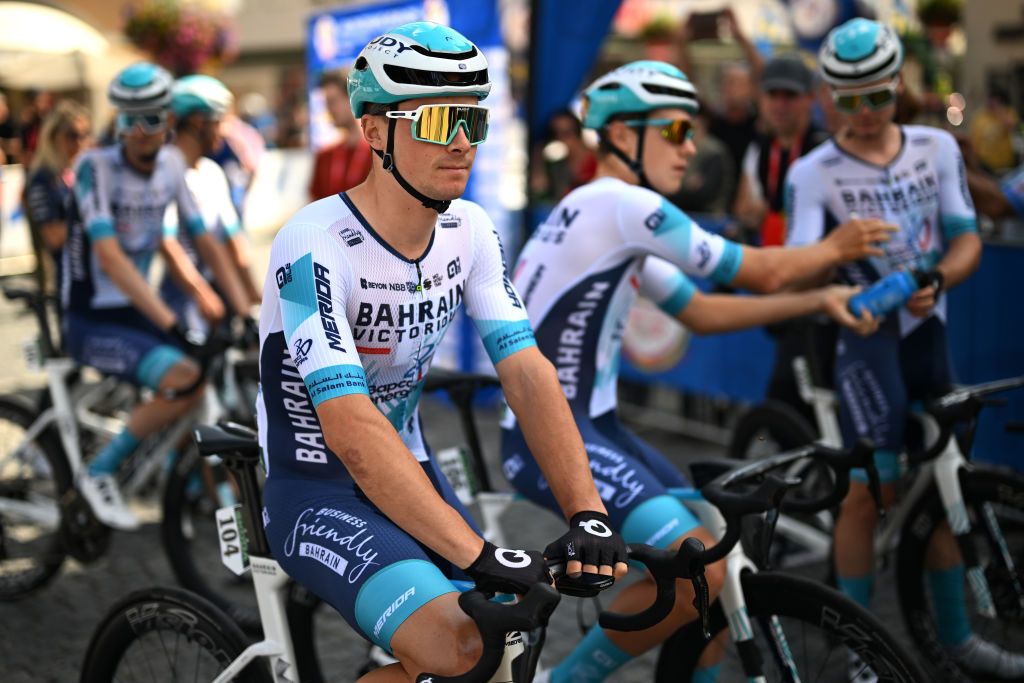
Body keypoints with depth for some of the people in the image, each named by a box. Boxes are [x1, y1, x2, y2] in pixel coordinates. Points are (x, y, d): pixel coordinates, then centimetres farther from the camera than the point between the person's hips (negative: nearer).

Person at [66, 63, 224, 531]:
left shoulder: (171, 164, 0)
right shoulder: (96, 166, -18)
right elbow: (111, 258, -27)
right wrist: (170, 324, -35)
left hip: (137, 312, 7)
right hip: (91, 321, -6)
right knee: (184, 380, -27)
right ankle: (99, 475, -9)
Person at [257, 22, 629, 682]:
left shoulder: (471, 231, -3)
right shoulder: (315, 247, -24)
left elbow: (528, 372, -10)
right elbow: (350, 429, -32)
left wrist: (588, 513, -23)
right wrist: (480, 554, -38)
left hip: (409, 471, 7)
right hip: (316, 492, -7)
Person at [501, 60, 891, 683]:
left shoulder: (619, 220, 17)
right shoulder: (622, 204, -16)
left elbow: (703, 311, 20)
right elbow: (763, 272, -10)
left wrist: (821, 300, 15)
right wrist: (833, 248, 9)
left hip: (592, 426, 11)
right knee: (700, 570, -21)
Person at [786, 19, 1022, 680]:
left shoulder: (937, 147, 4)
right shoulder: (813, 173, -7)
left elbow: (968, 240, 1)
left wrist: (936, 282, -19)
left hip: (930, 332, 4)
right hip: (868, 337, -4)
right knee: (871, 490, -9)